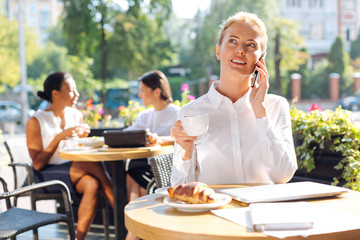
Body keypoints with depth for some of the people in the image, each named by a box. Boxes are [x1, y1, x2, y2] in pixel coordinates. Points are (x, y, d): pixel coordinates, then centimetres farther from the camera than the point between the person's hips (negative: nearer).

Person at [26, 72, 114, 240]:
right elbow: (38, 164, -12)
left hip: (76, 169, 5)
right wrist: (59, 137, -21)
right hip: (47, 175, -5)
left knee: (92, 184, -32)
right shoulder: (35, 122, -7)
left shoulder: (76, 115, 9)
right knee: (93, 164, -29)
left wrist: (83, 138, -5)